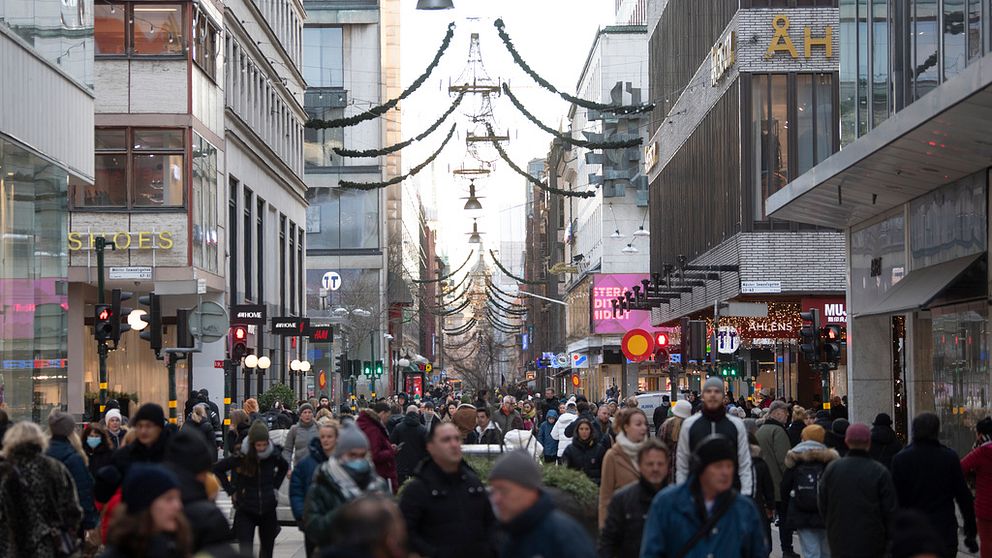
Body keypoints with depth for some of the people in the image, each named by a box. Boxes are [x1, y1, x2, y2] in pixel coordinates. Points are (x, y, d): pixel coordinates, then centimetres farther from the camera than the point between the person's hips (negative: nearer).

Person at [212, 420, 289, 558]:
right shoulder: (241, 457, -14)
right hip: (245, 511, -3)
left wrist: (275, 486, 8)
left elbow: (284, 467, 17)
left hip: (268, 509, 3)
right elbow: (217, 469, -1)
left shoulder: (273, 455, -6)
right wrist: (231, 491, -3)